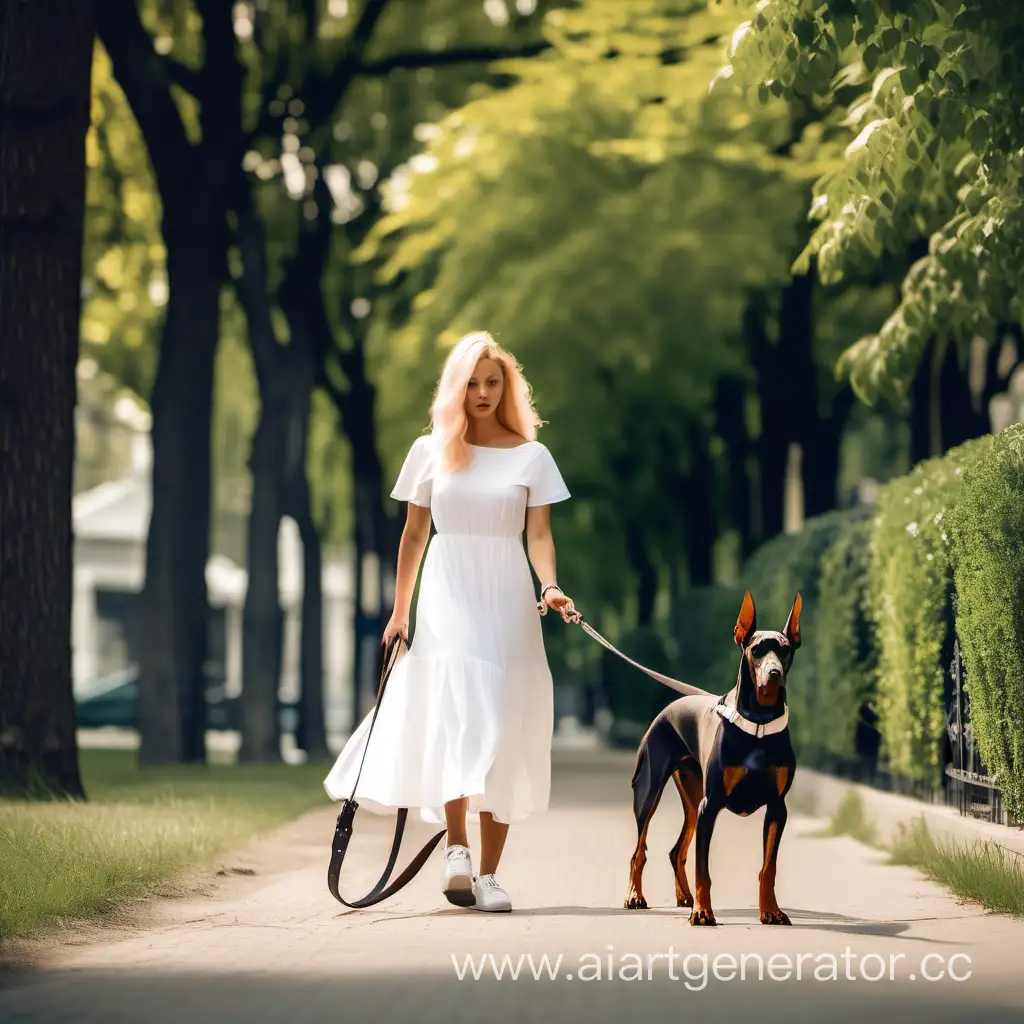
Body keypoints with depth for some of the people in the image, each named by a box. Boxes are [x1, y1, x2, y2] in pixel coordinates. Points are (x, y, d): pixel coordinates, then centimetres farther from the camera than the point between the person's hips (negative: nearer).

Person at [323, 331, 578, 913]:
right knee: (459, 709, -21)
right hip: (447, 595, -1)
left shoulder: (531, 456, 7)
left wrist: (550, 585, -19)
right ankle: (458, 850, -27)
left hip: (506, 599, 1)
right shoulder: (431, 452, 8)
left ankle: (487, 873, 3)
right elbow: (414, 534, 13)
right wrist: (401, 611, 11)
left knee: (504, 729, -1)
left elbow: (539, 534, -1)